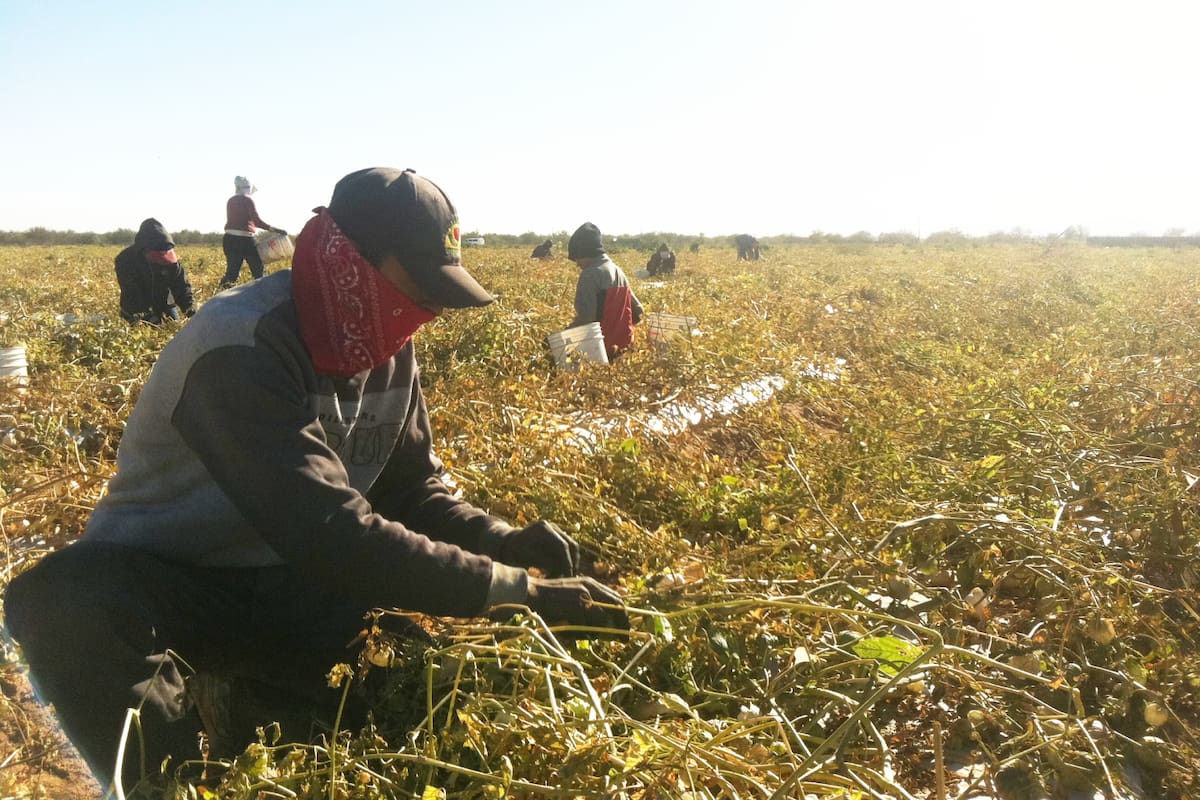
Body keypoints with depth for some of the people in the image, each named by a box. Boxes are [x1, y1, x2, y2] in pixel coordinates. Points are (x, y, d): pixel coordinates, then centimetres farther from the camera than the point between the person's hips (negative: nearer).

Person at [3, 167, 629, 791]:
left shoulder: (388, 349, -5)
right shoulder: (242, 353, -29)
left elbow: (413, 493, 2)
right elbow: (332, 537, -38)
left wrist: (506, 543, -18)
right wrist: (517, 589, -37)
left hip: (288, 588, 6)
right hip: (167, 583, -6)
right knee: (66, 602, -37)